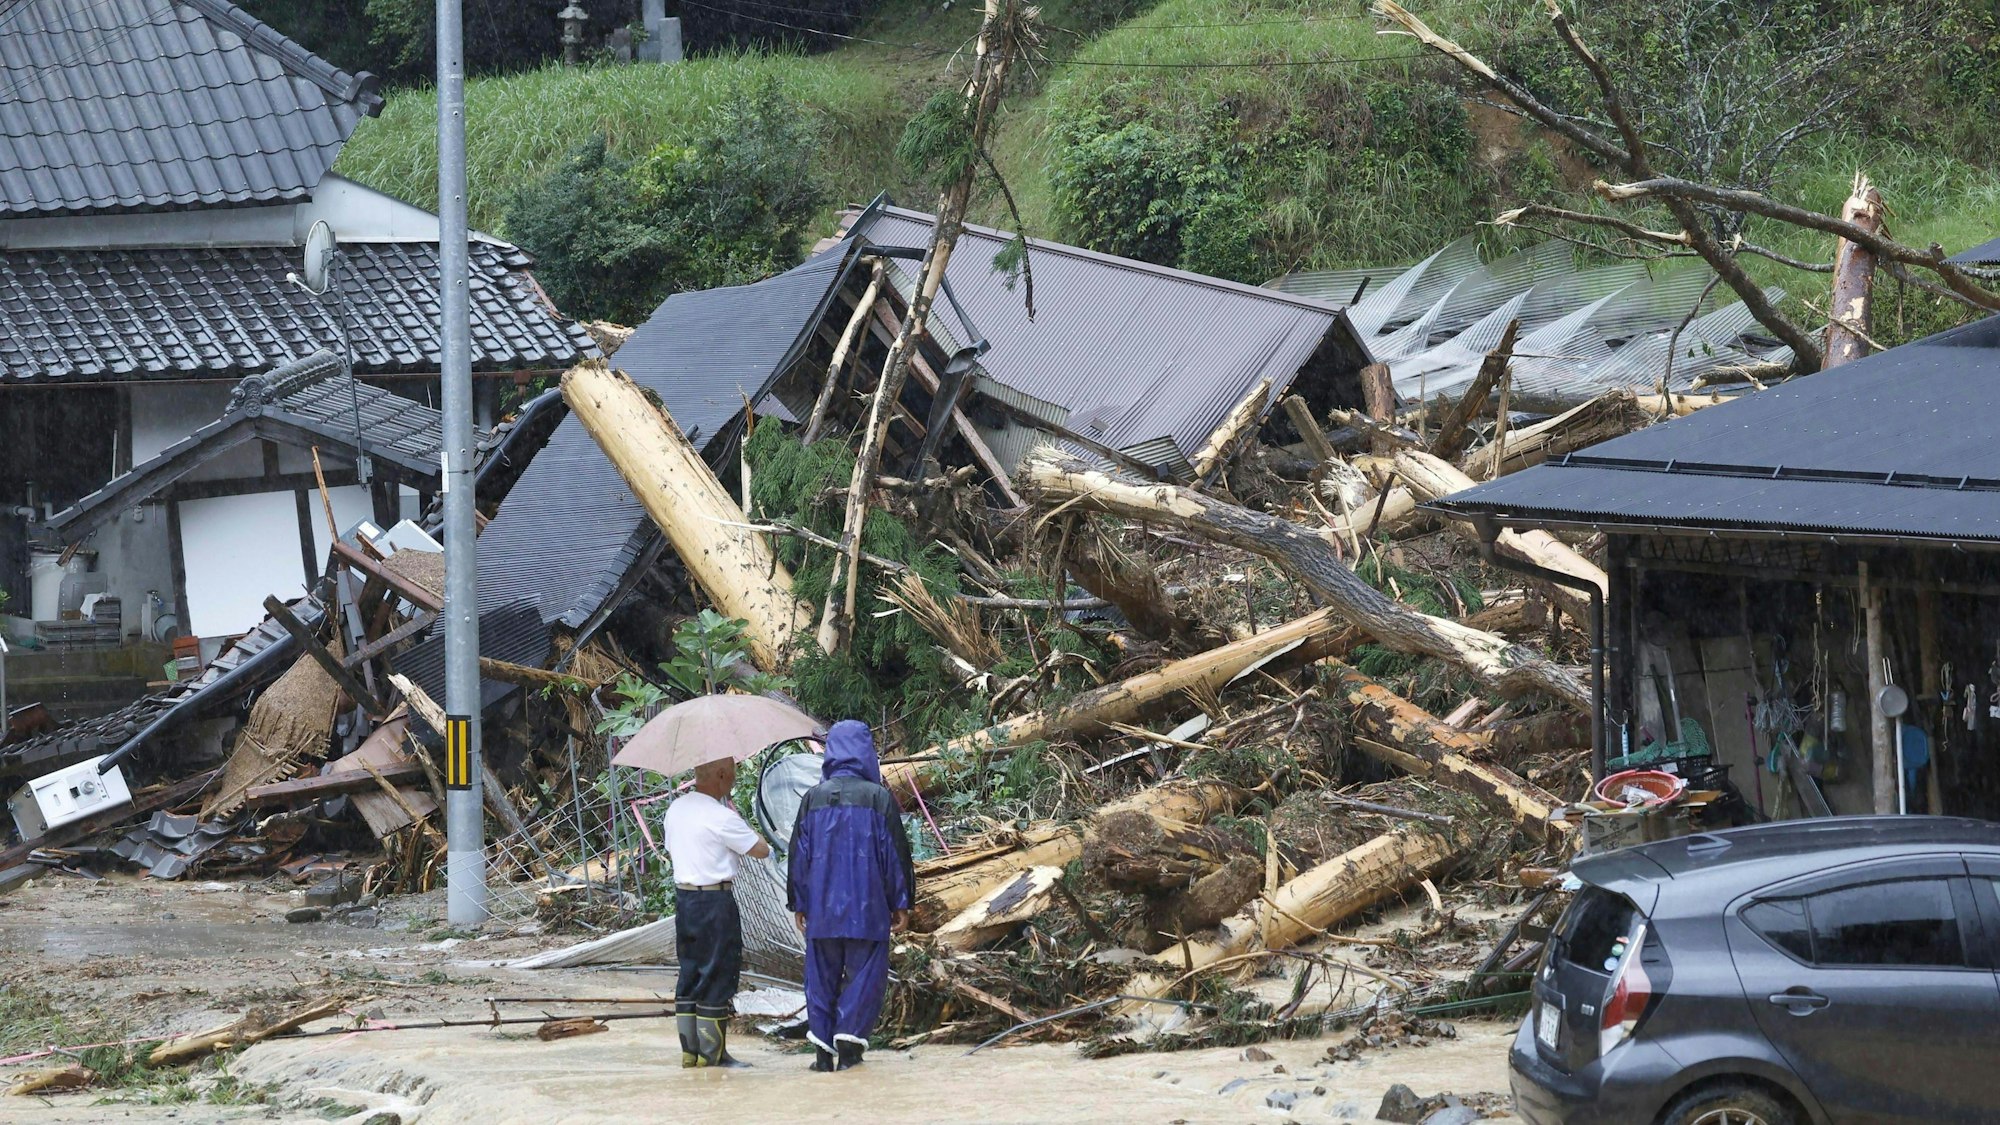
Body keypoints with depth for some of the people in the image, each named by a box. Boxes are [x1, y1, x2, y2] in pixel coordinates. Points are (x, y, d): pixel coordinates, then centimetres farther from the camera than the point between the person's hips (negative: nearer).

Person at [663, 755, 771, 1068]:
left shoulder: (675, 810, 8)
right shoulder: (720, 817, -17)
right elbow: (761, 849, -10)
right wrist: (738, 816, 3)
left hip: (683, 897, 8)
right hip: (716, 902, -8)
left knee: (689, 973, 13)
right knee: (717, 976, -1)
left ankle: (689, 1050, 16)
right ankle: (712, 1053, 2)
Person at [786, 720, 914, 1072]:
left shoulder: (813, 798, 0)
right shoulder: (879, 798, -6)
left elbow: (799, 854, 4)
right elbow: (895, 853, -3)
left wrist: (798, 904, 13)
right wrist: (901, 903, 5)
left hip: (821, 908, 2)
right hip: (867, 908, -2)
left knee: (822, 976, 9)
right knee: (865, 974, 6)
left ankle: (823, 1049, 6)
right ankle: (849, 1042, -4)